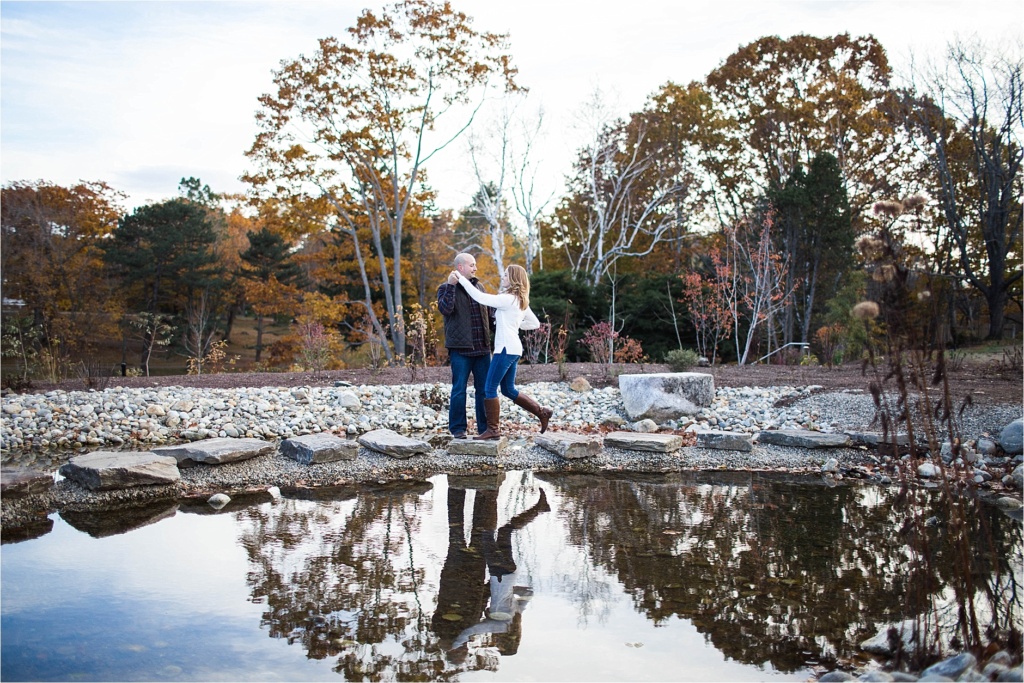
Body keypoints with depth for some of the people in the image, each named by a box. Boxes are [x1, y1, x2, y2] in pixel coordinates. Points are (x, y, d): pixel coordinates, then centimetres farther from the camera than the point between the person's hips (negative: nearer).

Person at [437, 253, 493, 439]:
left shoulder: (479, 286, 14)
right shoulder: (446, 288, -1)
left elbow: (488, 312, 23)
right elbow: (445, 309, -20)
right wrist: (451, 286, -24)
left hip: (482, 347, 5)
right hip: (460, 348, -5)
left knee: (484, 388, 8)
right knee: (459, 389, 0)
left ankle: (484, 427, 17)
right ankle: (458, 428, 10)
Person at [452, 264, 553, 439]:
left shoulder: (508, 299, -14)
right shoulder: (521, 300, 14)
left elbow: (480, 297, -18)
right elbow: (535, 323, 20)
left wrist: (461, 278, -12)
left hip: (506, 348, -10)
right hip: (513, 348, 10)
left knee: (489, 388, -4)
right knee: (509, 389, 17)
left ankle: (493, 429, 1)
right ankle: (542, 413, 19)